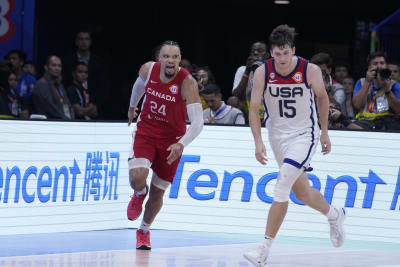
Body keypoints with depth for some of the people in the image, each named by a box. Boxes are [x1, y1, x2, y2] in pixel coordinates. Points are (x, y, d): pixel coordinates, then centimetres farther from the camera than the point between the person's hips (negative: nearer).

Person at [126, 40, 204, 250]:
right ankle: (140, 194, 16)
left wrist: (182, 143, -46)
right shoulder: (148, 70, -14)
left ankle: (144, 230, 35)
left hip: (172, 139, -1)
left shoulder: (187, 83, -25)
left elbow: (197, 122, -30)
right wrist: (132, 106, 30)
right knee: (137, 177, -23)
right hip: (146, 131, 1)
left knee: (157, 193, 7)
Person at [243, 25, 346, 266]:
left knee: (282, 188, -19)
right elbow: (254, 108, -9)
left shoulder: (311, 71, -17)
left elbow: (322, 97, 2)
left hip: (304, 135, -4)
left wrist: (324, 132, 8)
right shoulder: (263, 72, -13)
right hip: (278, 135, 4)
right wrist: (258, 142, -20)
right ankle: (335, 215, 47)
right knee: (302, 192, 15)